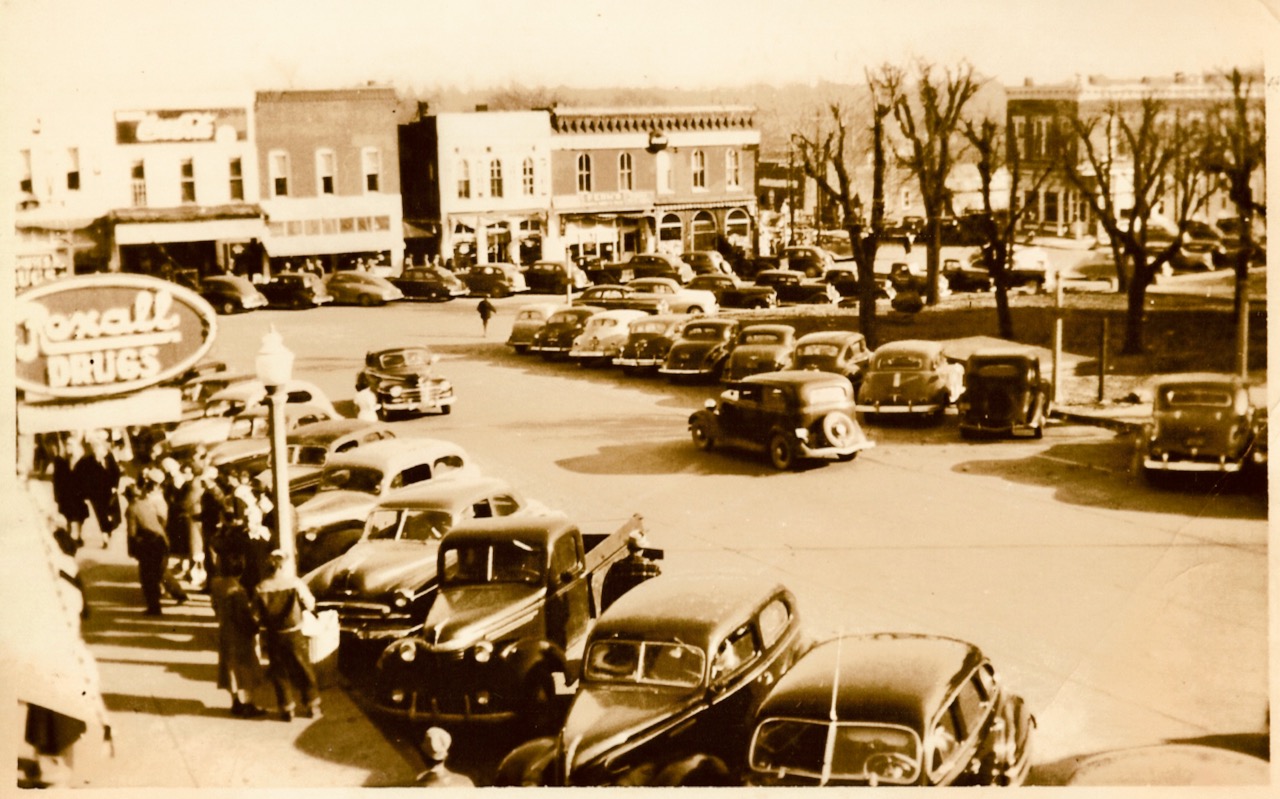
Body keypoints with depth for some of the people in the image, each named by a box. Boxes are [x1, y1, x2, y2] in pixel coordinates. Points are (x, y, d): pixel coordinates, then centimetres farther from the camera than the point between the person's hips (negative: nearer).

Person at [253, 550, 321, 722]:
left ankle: (287, 709, 15)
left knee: (279, 673, 12)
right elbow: (310, 605, -6)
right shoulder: (295, 584, -15)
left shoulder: (261, 588, -11)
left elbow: (257, 614, -5)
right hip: (294, 634, -1)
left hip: (272, 636, 1)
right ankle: (311, 707, 20)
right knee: (303, 670, 13)